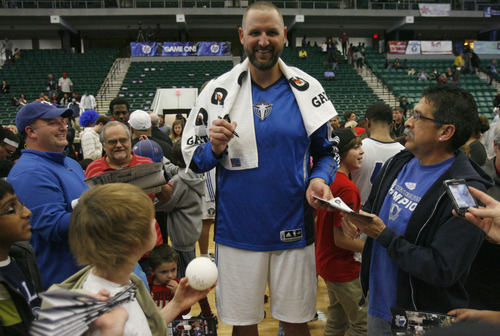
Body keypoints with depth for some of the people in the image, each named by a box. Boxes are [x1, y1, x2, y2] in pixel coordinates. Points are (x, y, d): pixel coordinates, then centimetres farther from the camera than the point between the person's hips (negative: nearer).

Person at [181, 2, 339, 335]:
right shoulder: (219, 90, -2)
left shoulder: (307, 88, -1)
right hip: (238, 231, 0)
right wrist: (214, 149, -18)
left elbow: (326, 151, 8)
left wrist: (319, 179, -12)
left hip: (293, 230, 1)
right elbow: (192, 157, 3)